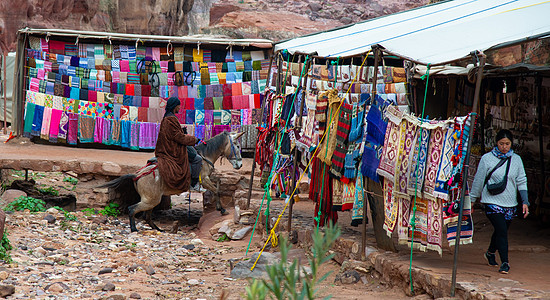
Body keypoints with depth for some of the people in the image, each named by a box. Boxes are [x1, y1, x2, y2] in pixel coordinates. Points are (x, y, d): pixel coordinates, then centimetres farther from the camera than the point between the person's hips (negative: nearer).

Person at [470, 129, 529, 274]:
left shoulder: (516, 159, 5)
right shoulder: (487, 159, -3)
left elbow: (521, 181, 7)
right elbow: (478, 180, 4)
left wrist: (525, 202, -1)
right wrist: (472, 200, 8)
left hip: (510, 204, 4)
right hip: (492, 202, -4)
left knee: (501, 231, 14)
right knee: (502, 231, -16)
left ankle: (490, 252, 41)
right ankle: (504, 262, -11)